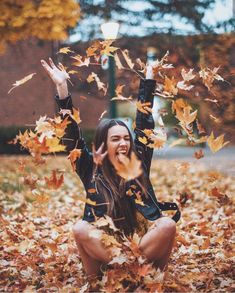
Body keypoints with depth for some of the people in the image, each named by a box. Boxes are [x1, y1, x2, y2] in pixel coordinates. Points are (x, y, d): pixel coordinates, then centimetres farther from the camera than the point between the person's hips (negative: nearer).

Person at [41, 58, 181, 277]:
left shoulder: (138, 163, 4)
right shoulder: (91, 170, 1)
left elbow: (144, 123, 8)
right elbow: (72, 136, -3)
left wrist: (148, 80, 10)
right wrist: (62, 87, -8)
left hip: (143, 244, 1)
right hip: (104, 248, -1)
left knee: (168, 224, -27)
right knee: (80, 228, -29)